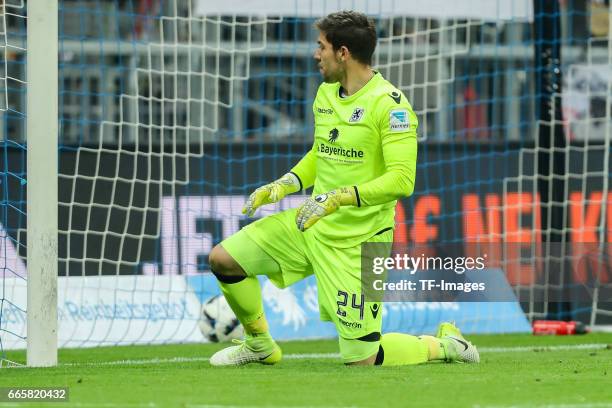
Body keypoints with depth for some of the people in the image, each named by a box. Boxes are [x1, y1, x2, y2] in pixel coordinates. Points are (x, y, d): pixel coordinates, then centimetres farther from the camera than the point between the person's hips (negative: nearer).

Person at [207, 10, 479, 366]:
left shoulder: (389, 104, -18)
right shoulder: (326, 93, 8)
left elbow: (402, 180, -26)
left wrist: (338, 198, -32)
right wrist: (283, 185, 6)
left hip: (358, 240, -8)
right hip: (313, 225, 8)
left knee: (361, 357, -8)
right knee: (223, 258, 1)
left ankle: (443, 345, 19)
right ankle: (261, 346, 23)